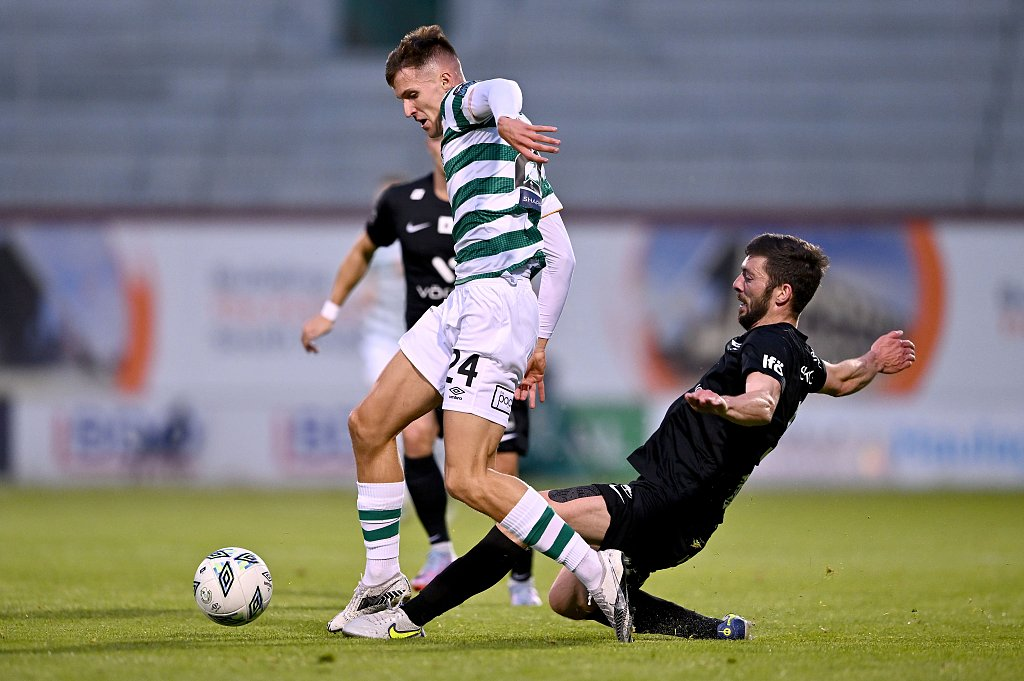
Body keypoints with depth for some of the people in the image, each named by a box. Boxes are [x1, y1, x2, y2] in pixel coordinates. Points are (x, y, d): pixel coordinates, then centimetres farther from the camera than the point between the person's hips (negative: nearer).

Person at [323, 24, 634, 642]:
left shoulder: (465, 107, 2)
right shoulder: (517, 154, 28)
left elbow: (500, 91, -25)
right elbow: (561, 255, 26)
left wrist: (506, 119, -49)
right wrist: (539, 345, 27)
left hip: (494, 298, -10)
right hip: (464, 305, 10)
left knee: (467, 478, -17)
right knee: (370, 424, 13)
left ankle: (599, 574, -15)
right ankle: (383, 584, 19)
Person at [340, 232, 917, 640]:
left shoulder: (771, 343, -13)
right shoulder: (798, 352, 17)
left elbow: (762, 402, -37)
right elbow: (840, 379, 38)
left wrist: (723, 404, -56)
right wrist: (872, 363, 58)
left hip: (663, 502, -11)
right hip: (682, 515, 11)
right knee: (570, 600, 16)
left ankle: (410, 617, -24)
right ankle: (719, 632, 10)